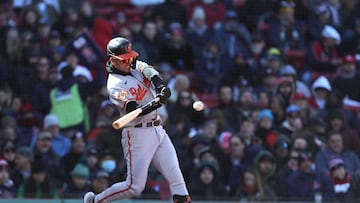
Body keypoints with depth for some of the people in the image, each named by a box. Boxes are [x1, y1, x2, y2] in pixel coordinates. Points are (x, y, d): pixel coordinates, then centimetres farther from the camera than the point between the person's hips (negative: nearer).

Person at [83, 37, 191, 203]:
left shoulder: (134, 67, 10)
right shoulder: (115, 85, -14)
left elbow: (148, 70, -8)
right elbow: (134, 110, -25)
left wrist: (161, 86, -28)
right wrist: (157, 102, -41)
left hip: (158, 131, 7)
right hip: (137, 133, -7)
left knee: (175, 176, -2)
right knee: (134, 187, -6)